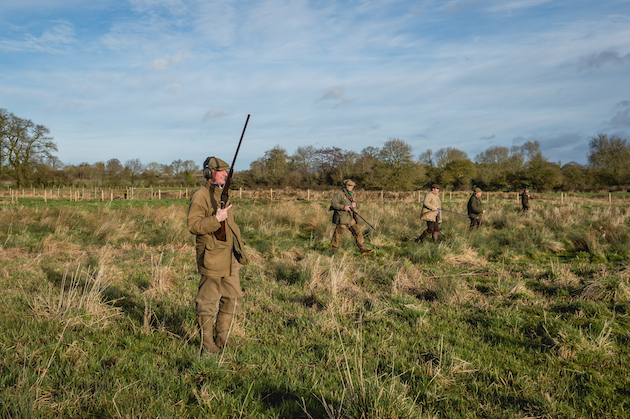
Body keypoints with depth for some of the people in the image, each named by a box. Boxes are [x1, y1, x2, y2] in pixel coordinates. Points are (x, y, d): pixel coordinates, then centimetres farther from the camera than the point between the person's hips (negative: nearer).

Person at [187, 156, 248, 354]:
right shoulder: (200, 197, -10)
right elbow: (193, 225, -19)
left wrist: (238, 254, 21)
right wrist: (216, 219, -27)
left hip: (229, 259, 8)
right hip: (211, 258, -8)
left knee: (233, 298, 11)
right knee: (207, 301, 3)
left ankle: (222, 337, 24)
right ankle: (207, 342, 15)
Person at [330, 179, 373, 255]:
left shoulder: (348, 194, 15)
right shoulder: (340, 193, -13)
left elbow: (352, 202, 23)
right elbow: (333, 203, -21)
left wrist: (354, 204, -1)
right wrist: (344, 207, -27)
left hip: (349, 218, 9)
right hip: (342, 219, -9)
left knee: (357, 232, 3)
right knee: (338, 235, -2)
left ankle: (362, 249, 3)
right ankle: (334, 251, 12)